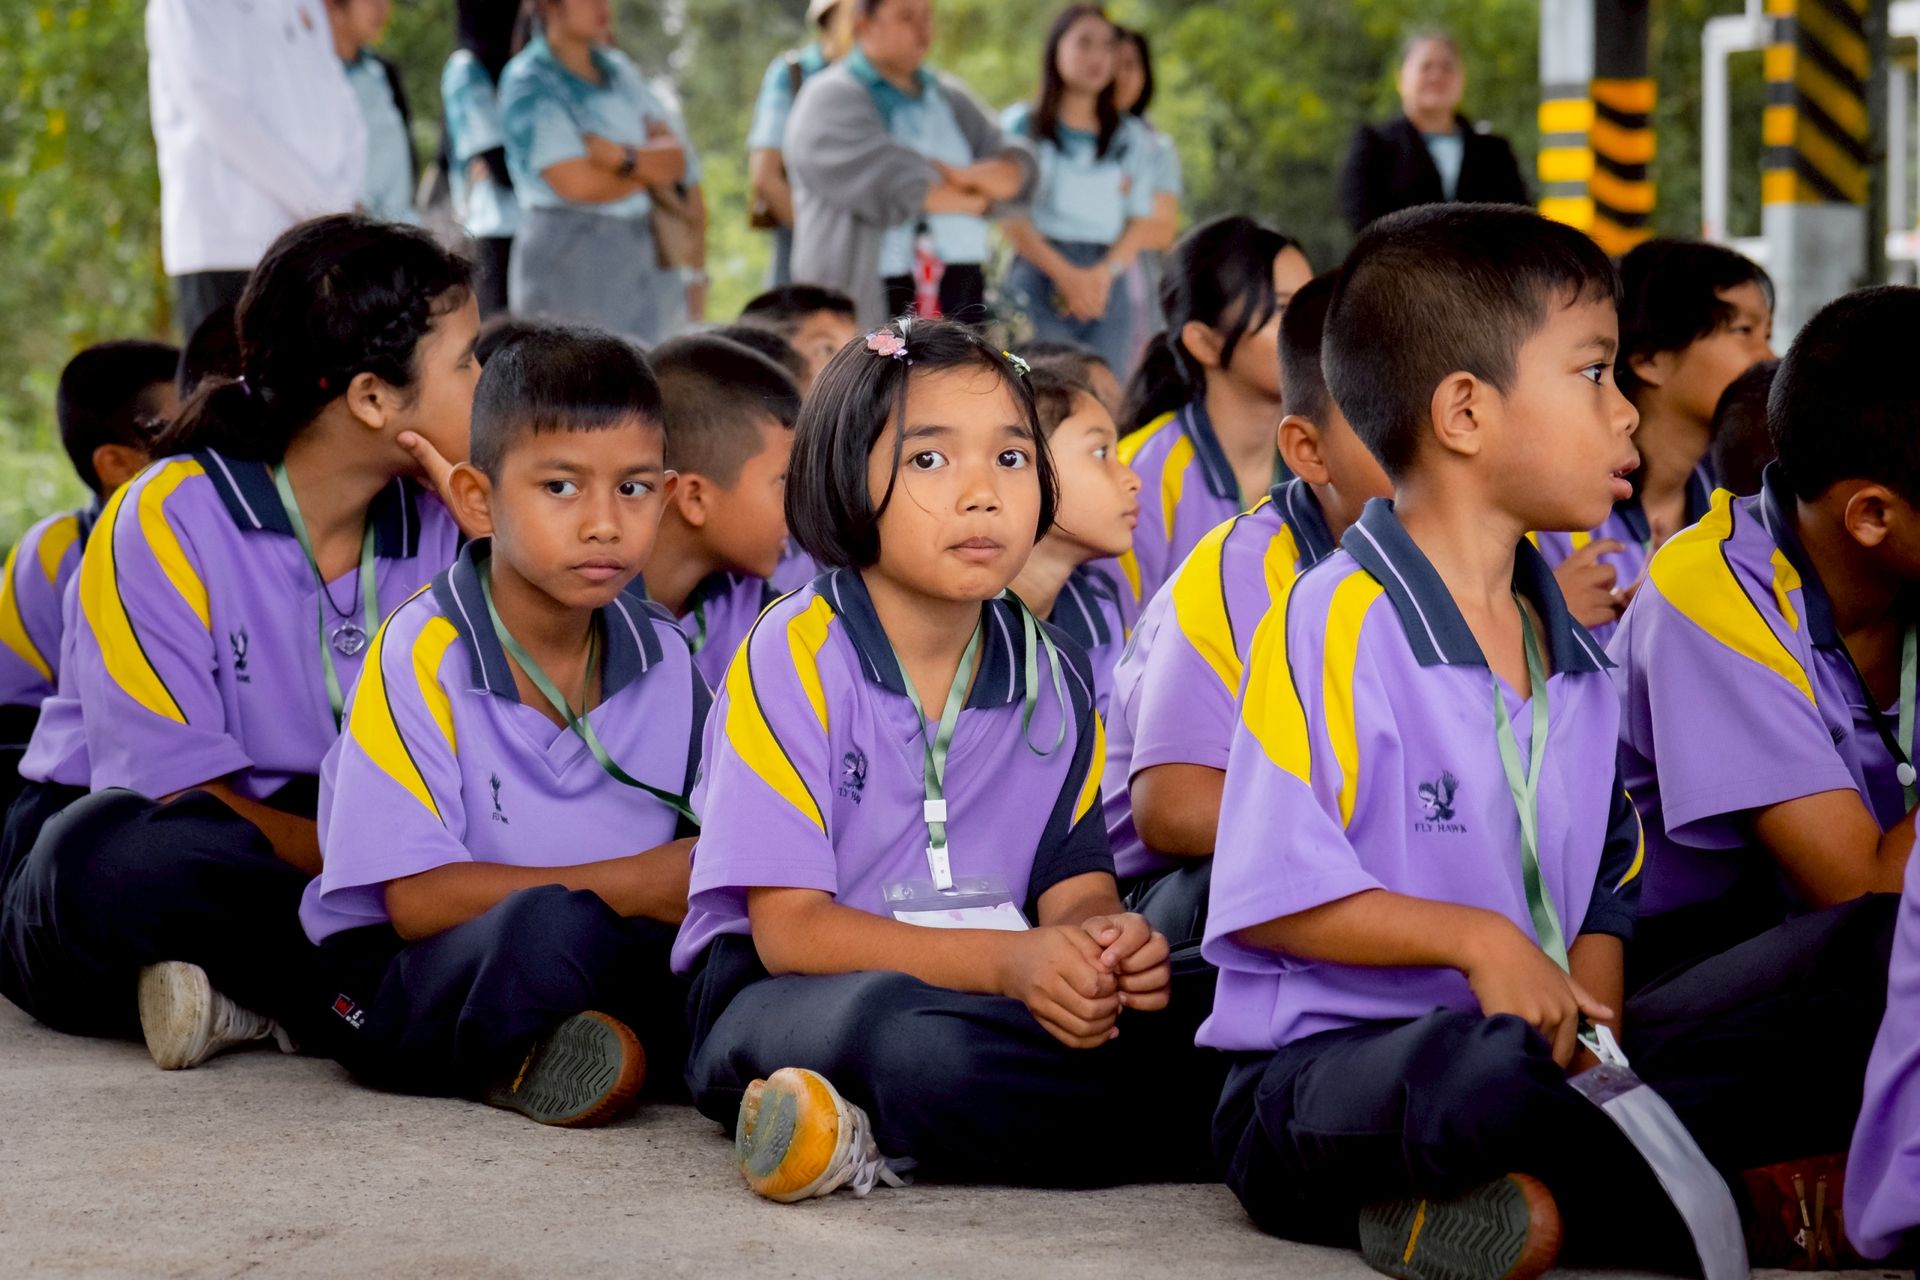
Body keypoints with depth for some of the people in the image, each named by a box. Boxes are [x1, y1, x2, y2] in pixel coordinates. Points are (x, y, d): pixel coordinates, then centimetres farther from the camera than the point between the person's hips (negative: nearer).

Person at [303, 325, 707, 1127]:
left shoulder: (663, 660, 6)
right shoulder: (423, 654, -11)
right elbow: (418, 900, -16)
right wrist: (636, 884, -16)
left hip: (609, 962, 4)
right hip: (404, 983, -4)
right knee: (549, 923, -36)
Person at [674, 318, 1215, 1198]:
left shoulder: (1050, 678, 10)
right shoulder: (797, 657, -8)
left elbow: (1075, 883, 6)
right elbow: (789, 928, -14)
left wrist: (1105, 939, -21)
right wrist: (1009, 961, -26)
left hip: (985, 990, 7)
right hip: (777, 995, -6)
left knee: (1175, 1052, -22)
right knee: (918, 1041, -42)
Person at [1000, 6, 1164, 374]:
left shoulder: (1132, 137, 17)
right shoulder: (1022, 124, 7)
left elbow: (1142, 222, 10)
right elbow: (1012, 216, 0)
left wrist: (1103, 274, -8)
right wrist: (1066, 273, -11)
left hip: (1108, 284, 3)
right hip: (1040, 275, -3)